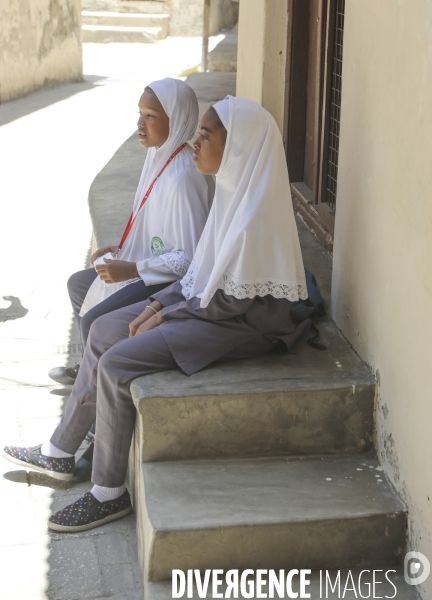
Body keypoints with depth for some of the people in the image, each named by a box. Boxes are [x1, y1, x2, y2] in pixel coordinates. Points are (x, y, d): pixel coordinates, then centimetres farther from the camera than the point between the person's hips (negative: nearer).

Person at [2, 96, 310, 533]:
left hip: (242, 323, -10)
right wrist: (159, 302, 2)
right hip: (214, 302, 10)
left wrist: (166, 316, -12)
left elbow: (231, 301, -23)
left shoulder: (255, 212, -26)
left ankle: (109, 494, -1)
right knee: (103, 330, 7)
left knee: (116, 364, -17)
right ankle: (60, 454, 19)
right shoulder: (234, 189, 5)